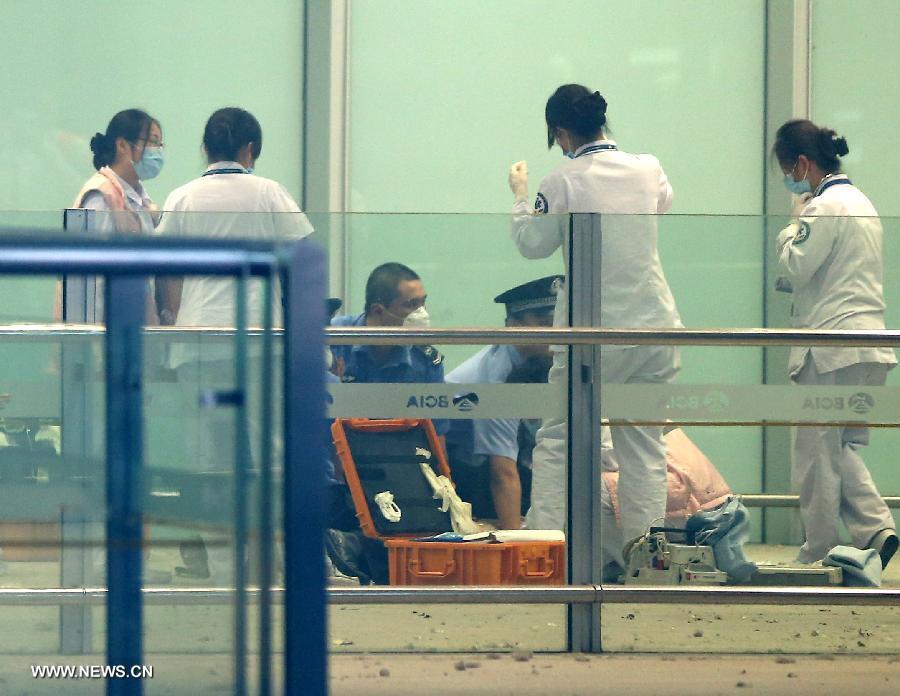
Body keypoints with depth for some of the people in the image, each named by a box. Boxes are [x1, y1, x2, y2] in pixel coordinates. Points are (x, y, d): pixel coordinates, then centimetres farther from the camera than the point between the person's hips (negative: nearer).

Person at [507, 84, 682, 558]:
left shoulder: (563, 183, -11)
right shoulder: (648, 171, 1)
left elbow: (533, 244, 1)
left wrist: (520, 195, 18)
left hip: (593, 330, -4)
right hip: (653, 323, 4)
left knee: (557, 439, 5)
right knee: (643, 441, 9)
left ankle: (542, 538, -2)